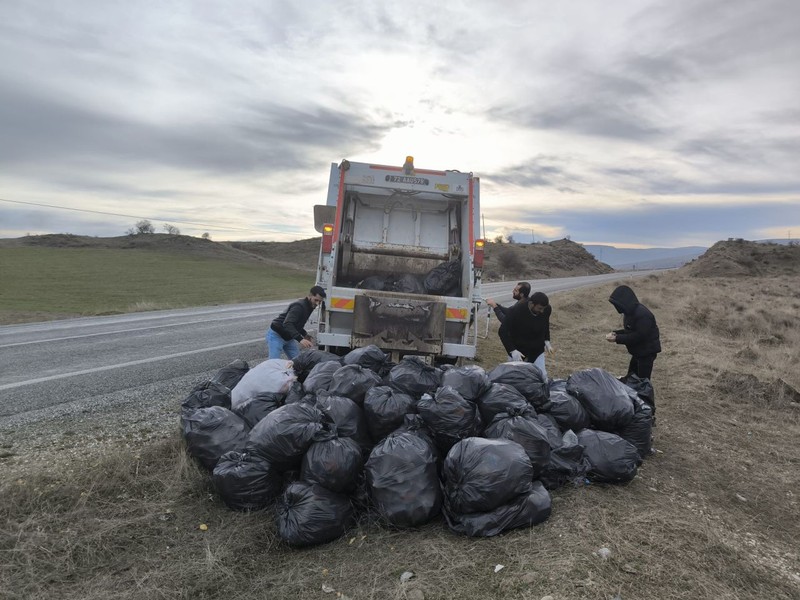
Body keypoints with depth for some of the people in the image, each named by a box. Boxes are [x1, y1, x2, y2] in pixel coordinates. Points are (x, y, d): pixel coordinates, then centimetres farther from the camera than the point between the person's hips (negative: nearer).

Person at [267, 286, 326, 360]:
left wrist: (304, 334, 7)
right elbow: (287, 324, -40)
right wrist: (300, 339, -51)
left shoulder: (309, 306, 4)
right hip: (276, 336, -9)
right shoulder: (299, 306, -26)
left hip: (288, 337, 9)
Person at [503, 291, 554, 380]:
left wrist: (547, 340, 3)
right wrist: (512, 350, -23)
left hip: (537, 348, 3)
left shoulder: (547, 309, -14)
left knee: (542, 375, 1)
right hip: (518, 348, -3)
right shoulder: (516, 311, -27)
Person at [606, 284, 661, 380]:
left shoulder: (642, 314, -26)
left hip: (647, 352, -10)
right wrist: (616, 333, -3)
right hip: (638, 351, 10)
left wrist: (617, 338, -24)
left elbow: (638, 336, -27)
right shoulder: (630, 312, 4)